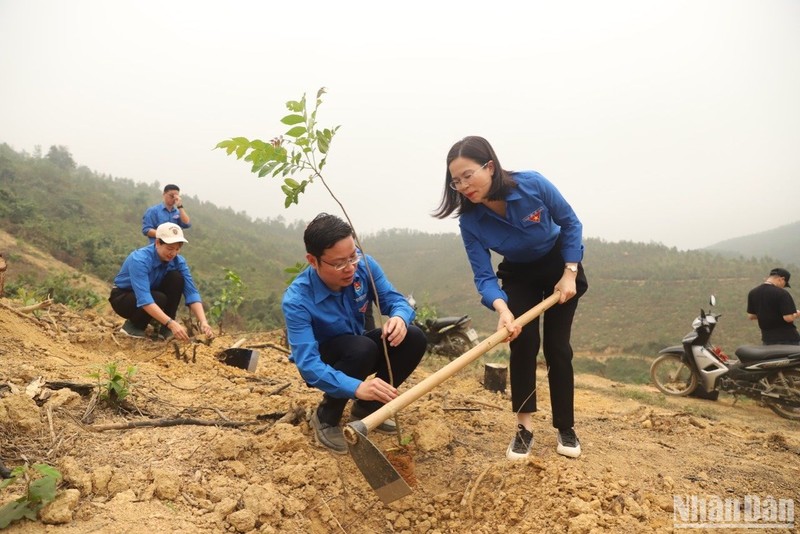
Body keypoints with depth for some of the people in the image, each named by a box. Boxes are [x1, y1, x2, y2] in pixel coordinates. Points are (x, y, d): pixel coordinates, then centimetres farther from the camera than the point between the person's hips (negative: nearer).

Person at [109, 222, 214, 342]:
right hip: (123, 298, -5)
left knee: (176, 277, -21)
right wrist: (171, 323, -51)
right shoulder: (140, 260, -33)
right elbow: (143, 299, -43)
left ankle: (165, 328, -11)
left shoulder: (178, 261, -16)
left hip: (151, 294, 5)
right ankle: (132, 325, -5)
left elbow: (191, 292, -21)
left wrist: (203, 322, -36)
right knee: (159, 299, -34)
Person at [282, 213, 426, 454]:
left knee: (414, 339, -19)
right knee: (362, 349, -36)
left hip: (360, 348, 5)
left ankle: (367, 407, 2)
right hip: (323, 363, -5)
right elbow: (308, 364, -39)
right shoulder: (296, 300, -33)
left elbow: (394, 299, -13)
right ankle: (326, 418, -8)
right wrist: (356, 387, -54)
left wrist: (399, 317, -39)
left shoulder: (363, 265, -21)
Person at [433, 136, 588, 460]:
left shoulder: (533, 185, -30)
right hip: (519, 276, 1)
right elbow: (484, 276, -26)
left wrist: (570, 274, -18)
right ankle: (523, 427, -2)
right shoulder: (470, 221, -25)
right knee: (523, 342, -15)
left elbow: (570, 224, -14)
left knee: (557, 347, -2)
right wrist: (502, 308, -45)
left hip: (561, 266, -1)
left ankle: (566, 428, 12)